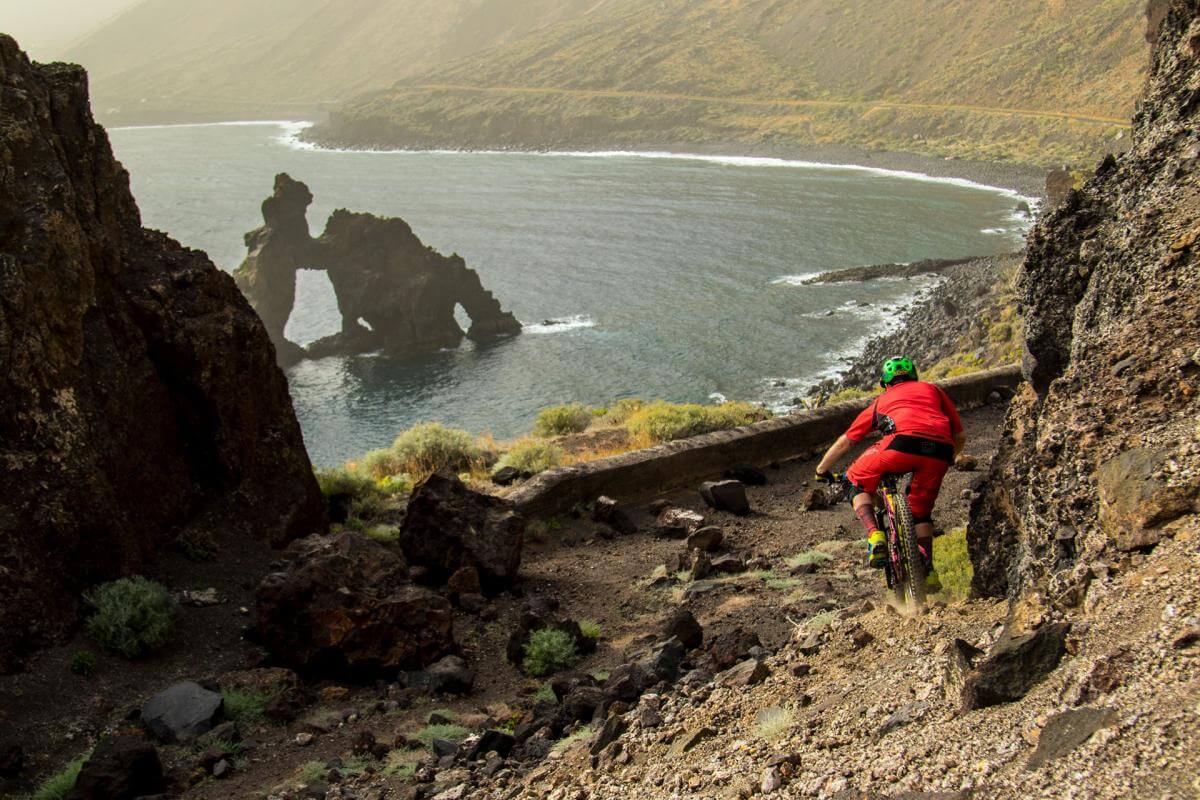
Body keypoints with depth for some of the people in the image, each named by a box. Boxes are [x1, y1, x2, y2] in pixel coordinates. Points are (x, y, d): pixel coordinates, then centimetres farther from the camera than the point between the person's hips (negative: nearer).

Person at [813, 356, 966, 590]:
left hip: (903, 442, -2)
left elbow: (844, 442, 39)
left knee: (859, 482, 21)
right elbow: (961, 436, 36)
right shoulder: (933, 390, 36)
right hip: (940, 452, 2)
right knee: (922, 512, 24)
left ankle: (875, 536, -1)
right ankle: (928, 571, 14)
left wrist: (822, 470, 52)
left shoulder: (881, 400, 33)